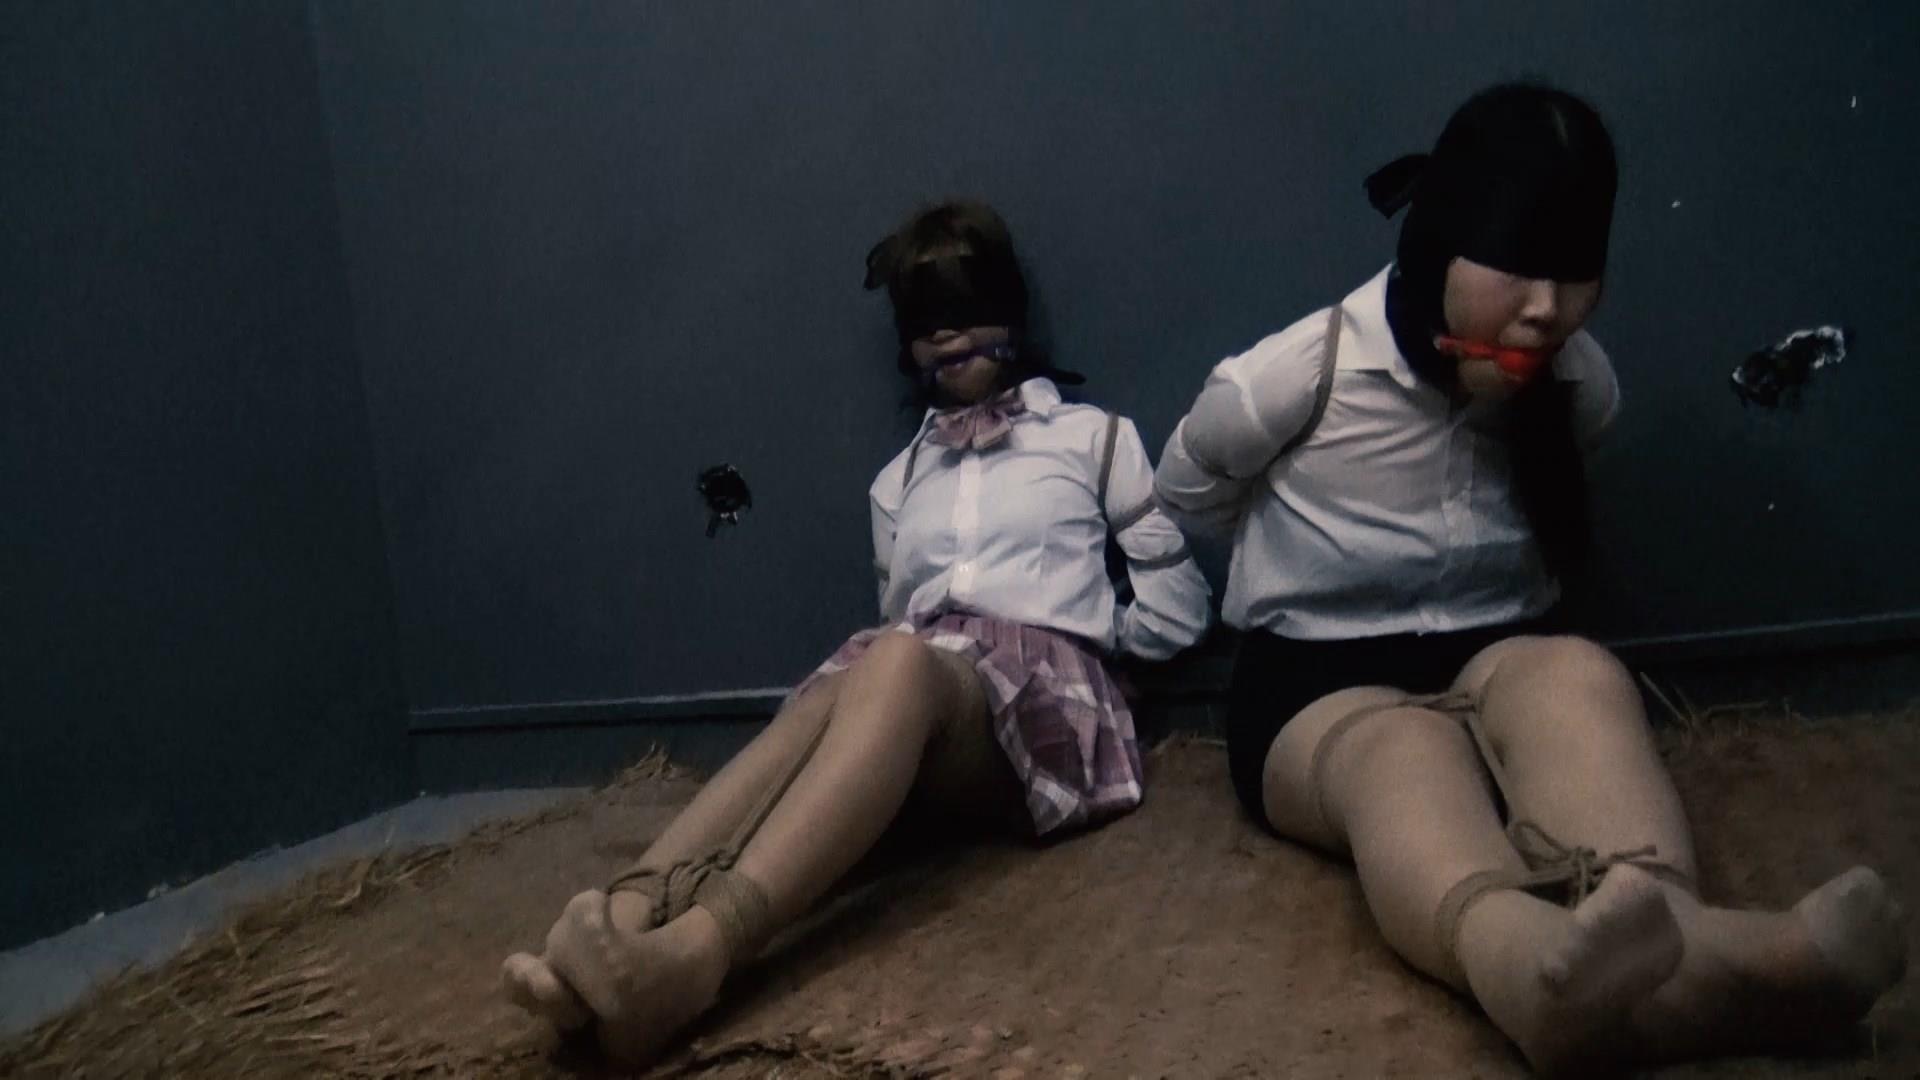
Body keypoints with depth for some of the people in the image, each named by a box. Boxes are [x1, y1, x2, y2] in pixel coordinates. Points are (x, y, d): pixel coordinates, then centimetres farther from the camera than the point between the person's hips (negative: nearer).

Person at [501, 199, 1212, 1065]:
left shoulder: (1092, 436, 19)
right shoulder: (899, 480, 29)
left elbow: (1177, 605, 16)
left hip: (1040, 686, -3)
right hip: (920, 683, 4)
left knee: (898, 666, -38)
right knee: (820, 703, -34)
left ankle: (699, 948, -61)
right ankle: (627, 921, -58)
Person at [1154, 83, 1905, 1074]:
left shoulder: (1579, 385, -3)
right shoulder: (1292, 377, -16)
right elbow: (1179, 493, 5)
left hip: (1493, 654, 4)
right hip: (1315, 687, -3)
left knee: (1578, 674, -34)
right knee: (1401, 755, -40)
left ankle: (1664, 939, -65)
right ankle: (1535, 966, -74)